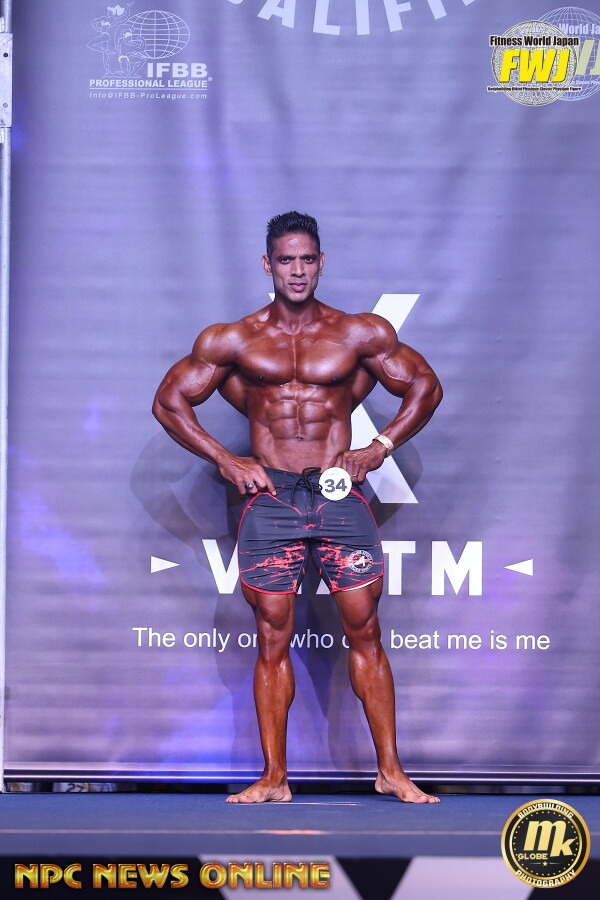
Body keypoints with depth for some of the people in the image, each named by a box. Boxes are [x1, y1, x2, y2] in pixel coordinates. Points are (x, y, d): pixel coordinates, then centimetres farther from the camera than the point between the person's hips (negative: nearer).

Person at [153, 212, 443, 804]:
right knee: (272, 640, 3)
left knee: (364, 633, 1)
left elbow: (425, 387, 14)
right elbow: (168, 401, 11)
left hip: (339, 495, 0)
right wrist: (224, 460, 1)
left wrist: (381, 446, 1)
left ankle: (390, 771, 11)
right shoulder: (231, 341, 5)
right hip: (270, 498, 0)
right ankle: (273, 778, 12)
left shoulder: (361, 333, 5)